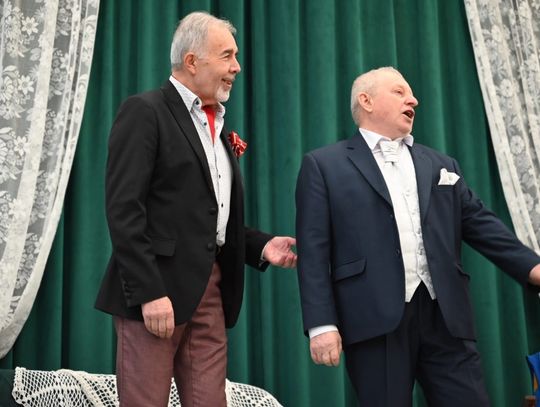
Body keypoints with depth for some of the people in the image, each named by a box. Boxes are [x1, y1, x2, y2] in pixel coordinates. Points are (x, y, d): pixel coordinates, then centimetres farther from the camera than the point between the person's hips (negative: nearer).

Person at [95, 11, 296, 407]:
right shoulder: (145, 112, -6)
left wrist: (260, 246, 5)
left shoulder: (219, 127, 19)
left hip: (210, 290, 7)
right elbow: (124, 210, -15)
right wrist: (149, 291, -20)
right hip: (156, 289, -7)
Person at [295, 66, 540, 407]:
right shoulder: (324, 165, 8)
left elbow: (481, 224, 15)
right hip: (377, 321, -4)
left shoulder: (441, 165, 22)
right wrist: (322, 324, -10)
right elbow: (314, 249, 0)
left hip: (445, 316, 4)